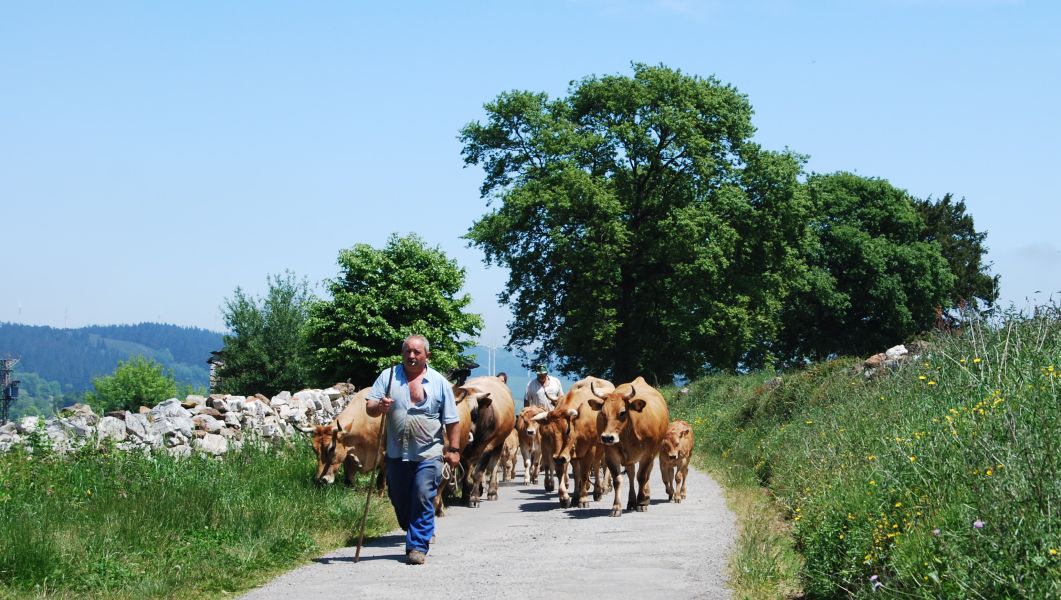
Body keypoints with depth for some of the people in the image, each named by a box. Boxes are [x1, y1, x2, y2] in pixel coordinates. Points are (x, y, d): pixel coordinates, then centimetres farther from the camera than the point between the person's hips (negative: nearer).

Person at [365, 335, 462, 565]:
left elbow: (452, 421, 5)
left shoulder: (439, 382, 2)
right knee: (399, 500, 11)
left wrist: (454, 449, -1)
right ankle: (422, 534, 32)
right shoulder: (388, 377, 4)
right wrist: (379, 407, -22)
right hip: (396, 453, 3)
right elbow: (369, 408, 0)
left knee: (423, 499, -9)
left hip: (428, 454, -3)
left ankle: (418, 547, -3)